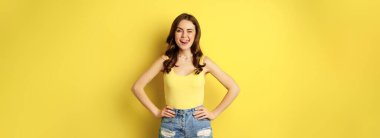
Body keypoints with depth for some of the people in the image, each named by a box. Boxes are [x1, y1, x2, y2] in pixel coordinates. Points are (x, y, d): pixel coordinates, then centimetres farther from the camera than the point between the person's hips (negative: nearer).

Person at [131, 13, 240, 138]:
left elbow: (234, 88, 1)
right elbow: (137, 87, 1)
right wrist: (156, 112, -2)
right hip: (170, 124, 0)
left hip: (198, 123, 0)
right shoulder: (165, 61, -2)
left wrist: (214, 113, -2)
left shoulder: (204, 62, -2)